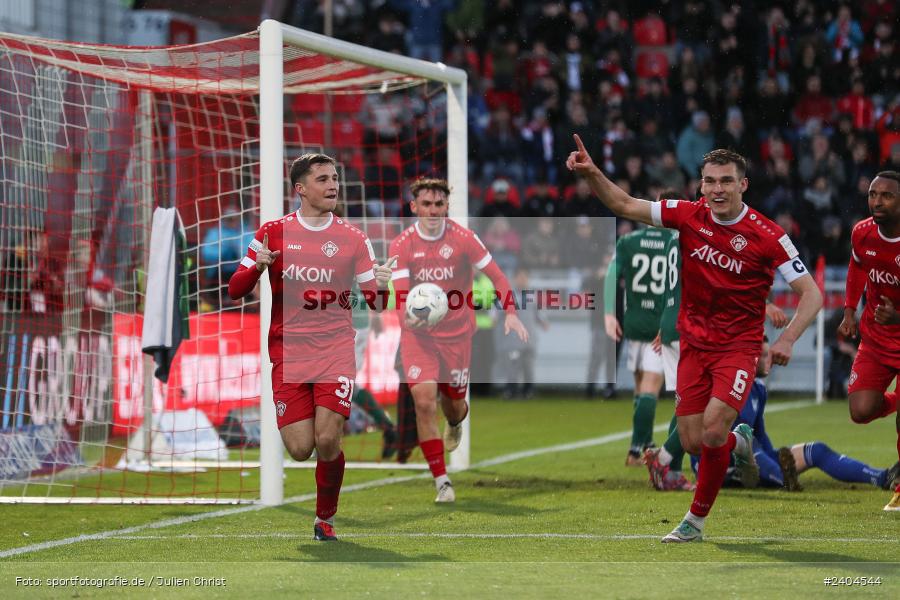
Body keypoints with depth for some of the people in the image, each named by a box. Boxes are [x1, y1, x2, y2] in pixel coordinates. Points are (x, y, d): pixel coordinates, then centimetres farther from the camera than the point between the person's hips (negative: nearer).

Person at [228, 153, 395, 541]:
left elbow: (374, 303, 6)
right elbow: (235, 291, 6)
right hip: (288, 352, 0)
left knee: (327, 442, -14)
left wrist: (380, 286, -17)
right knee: (300, 449, -8)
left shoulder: (353, 239, 4)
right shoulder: (273, 233, 4)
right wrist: (257, 267, -15)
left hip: (336, 351, 0)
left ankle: (325, 520, 8)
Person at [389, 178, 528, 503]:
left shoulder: (463, 238, -7)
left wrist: (510, 312, -15)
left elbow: (497, 276, -2)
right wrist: (407, 315, -35)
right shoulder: (402, 245, -7)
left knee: (454, 402, 10)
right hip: (419, 335, -1)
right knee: (424, 401, -16)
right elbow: (401, 293, -13)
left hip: (457, 332, 1)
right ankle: (442, 482, -9)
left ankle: (455, 424, 53)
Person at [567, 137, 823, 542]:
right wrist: (591, 174, -17)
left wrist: (787, 339, -26)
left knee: (712, 429, -19)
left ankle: (696, 520, -1)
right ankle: (738, 440, 37)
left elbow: (811, 294, -11)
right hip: (694, 343, 4)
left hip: (738, 346, -4)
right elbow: (625, 206, 0)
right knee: (692, 442, 1)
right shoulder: (689, 216, -4)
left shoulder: (767, 236, -13)